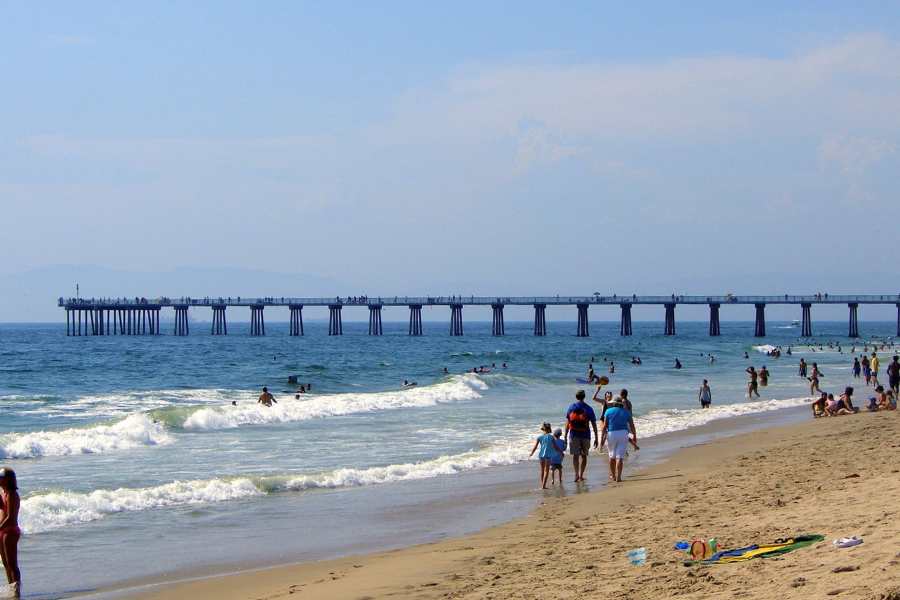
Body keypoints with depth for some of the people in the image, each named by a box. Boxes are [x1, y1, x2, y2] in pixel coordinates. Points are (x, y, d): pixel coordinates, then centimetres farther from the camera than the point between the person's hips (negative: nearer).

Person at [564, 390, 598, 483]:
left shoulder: (571, 407, 3)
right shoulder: (588, 409, 2)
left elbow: (567, 424, 2)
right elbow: (594, 425, 2)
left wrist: (565, 437, 6)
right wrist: (596, 438, 6)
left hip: (574, 434, 0)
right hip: (585, 435, 0)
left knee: (575, 455, 0)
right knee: (584, 455, 12)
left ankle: (576, 474, -17)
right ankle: (581, 475, 14)